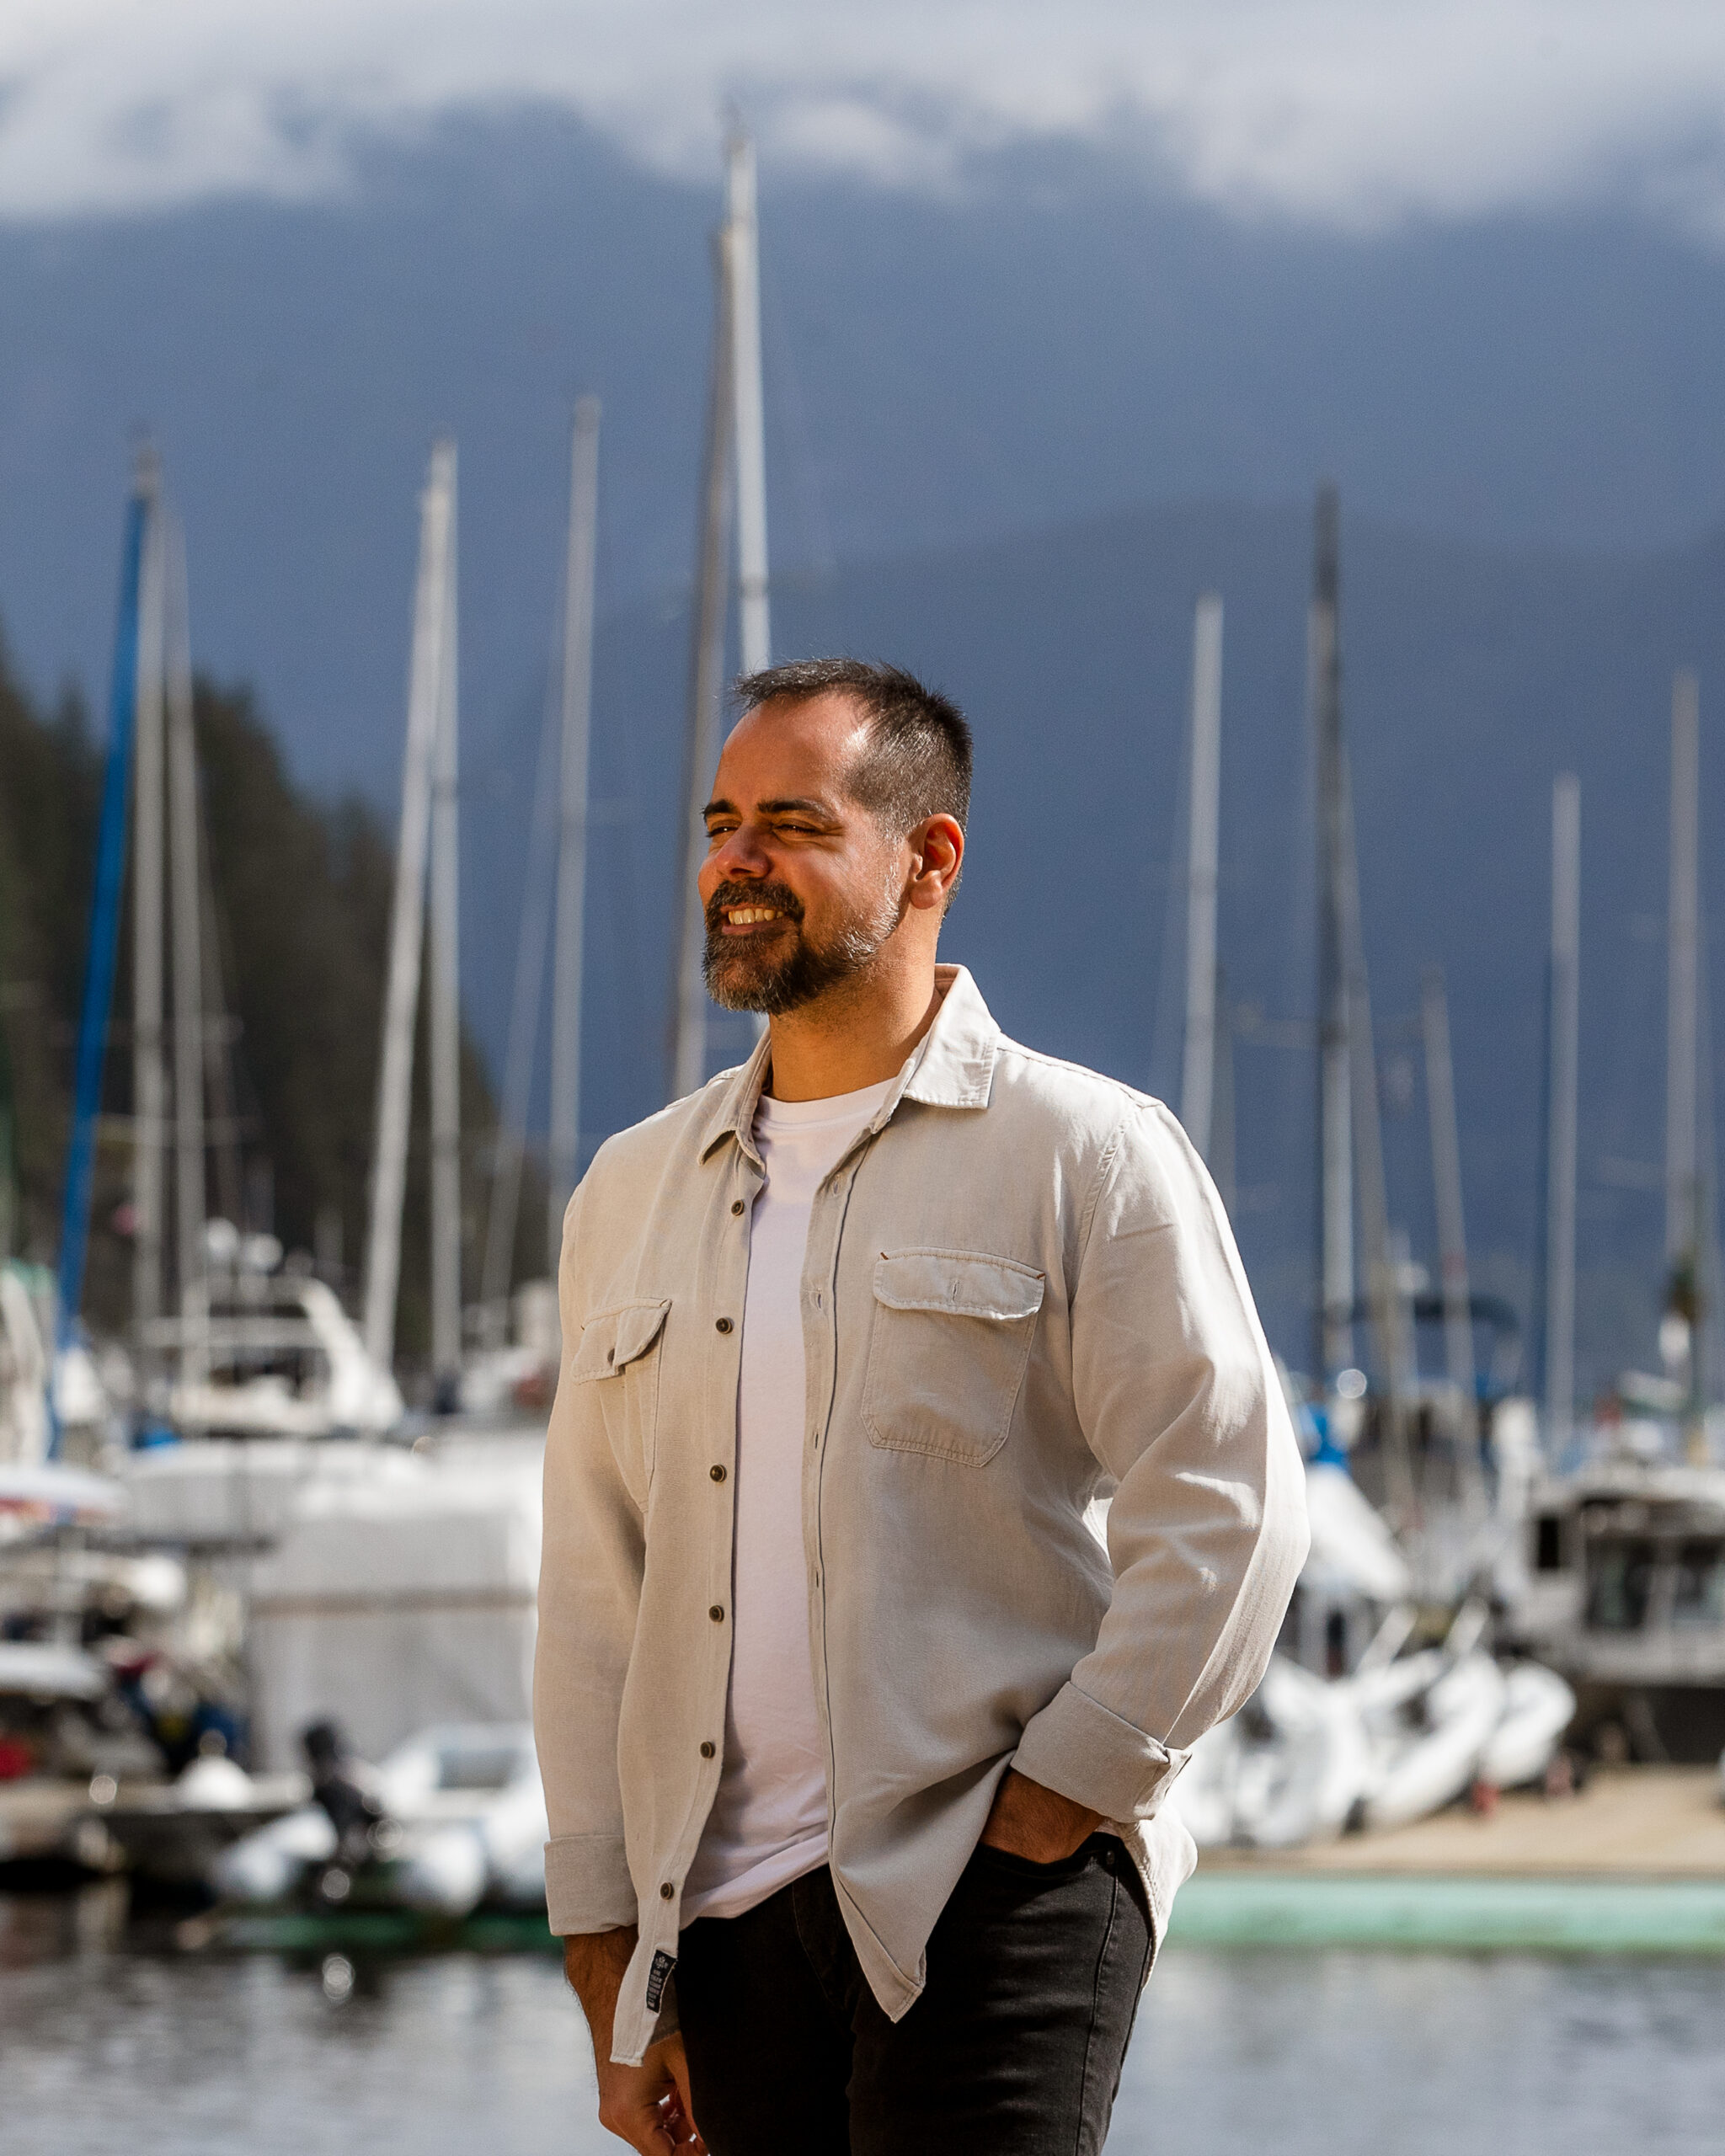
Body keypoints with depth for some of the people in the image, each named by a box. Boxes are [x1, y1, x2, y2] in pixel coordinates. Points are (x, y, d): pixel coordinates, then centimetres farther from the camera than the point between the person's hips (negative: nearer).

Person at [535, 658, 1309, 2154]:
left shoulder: (1084, 1156, 0)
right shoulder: (635, 1191, 15)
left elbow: (1231, 1505, -7)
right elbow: (593, 1593, 14)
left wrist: (1058, 1798, -11)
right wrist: (609, 1968, 9)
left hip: (992, 1912, -5)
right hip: (727, 1916, 5)